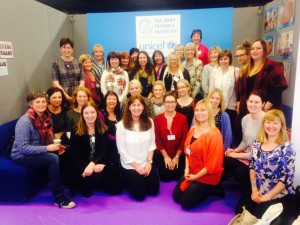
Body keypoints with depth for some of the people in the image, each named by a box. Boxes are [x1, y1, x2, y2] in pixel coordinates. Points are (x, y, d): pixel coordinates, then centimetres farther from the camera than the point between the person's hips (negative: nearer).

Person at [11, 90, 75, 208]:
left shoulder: (46, 117, 1)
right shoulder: (25, 121, -21)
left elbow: (48, 139, 12)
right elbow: (23, 148, -26)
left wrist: (56, 145, -10)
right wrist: (47, 148, -28)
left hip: (38, 153, 7)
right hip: (21, 156, -7)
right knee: (53, 158, -29)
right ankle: (59, 198, -21)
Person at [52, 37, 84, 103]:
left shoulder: (78, 63, 10)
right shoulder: (56, 63, 3)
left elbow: (82, 81, 5)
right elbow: (55, 82, -3)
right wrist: (66, 95, -14)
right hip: (62, 96, -2)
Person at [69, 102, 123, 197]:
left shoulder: (103, 130, 1)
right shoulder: (76, 132, -5)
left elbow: (103, 151, -10)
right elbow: (75, 156, -9)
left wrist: (92, 164, -29)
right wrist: (88, 166, -25)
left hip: (99, 164, 3)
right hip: (82, 166, -3)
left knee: (116, 188, -10)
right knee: (97, 175, -35)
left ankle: (97, 183, 19)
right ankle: (85, 186, 0)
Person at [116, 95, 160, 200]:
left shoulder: (149, 122, -5)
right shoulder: (121, 125, -17)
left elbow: (152, 144, 0)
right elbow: (122, 150, -14)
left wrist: (149, 162, -9)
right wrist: (136, 166, -11)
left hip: (146, 163, 4)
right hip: (130, 166, -3)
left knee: (154, 191, 9)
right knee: (140, 195, 1)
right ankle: (129, 180, 30)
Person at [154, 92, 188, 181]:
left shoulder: (182, 118, -8)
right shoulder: (158, 118, -6)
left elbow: (184, 139, -7)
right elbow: (157, 139, -6)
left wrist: (177, 157, -8)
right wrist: (166, 156, -9)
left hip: (179, 155, 0)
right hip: (162, 155, 1)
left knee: (178, 178, 6)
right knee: (164, 178, 9)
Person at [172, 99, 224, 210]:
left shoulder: (214, 134, -22)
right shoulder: (193, 130, 3)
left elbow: (213, 163, -22)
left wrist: (196, 176, -17)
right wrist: (187, 169, -3)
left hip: (206, 176, -8)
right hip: (192, 172, 8)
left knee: (186, 203, -4)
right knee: (176, 196, 12)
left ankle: (213, 189, 11)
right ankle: (204, 189, 22)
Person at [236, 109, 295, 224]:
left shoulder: (287, 148, -13)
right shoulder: (257, 143, 2)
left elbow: (287, 178, -15)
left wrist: (267, 197, -15)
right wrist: (254, 190, -3)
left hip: (280, 196, -4)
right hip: (259, 193, 4)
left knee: (259, 216, -14)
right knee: (240, 208, -10)